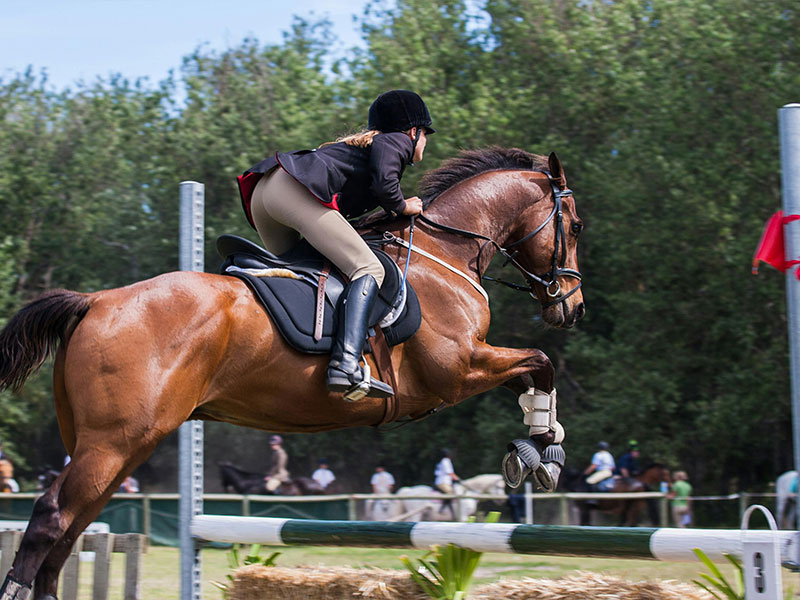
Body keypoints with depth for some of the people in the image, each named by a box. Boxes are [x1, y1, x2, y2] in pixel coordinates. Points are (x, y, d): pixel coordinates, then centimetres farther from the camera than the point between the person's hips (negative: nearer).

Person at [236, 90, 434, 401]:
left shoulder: (363, 141, 37)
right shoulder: (397, 141, 12)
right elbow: (384, 184, -7)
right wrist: (403, 207, 11)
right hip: (297, 191, -10)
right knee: (368, 270, -13)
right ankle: (345, 365, -31)